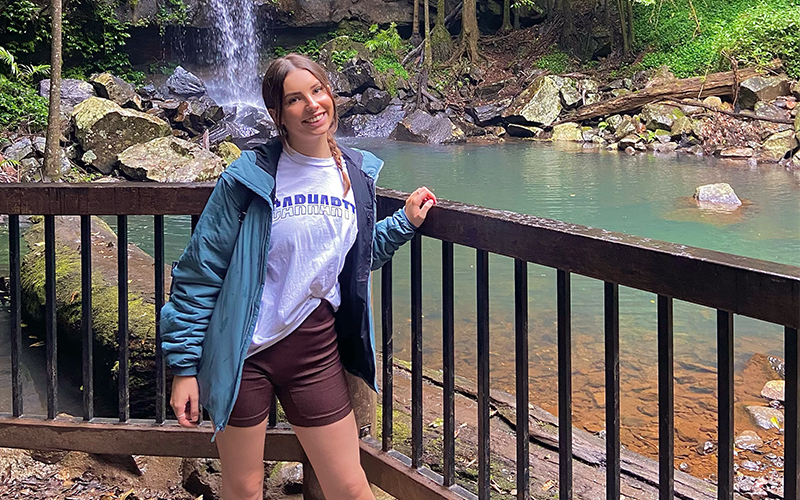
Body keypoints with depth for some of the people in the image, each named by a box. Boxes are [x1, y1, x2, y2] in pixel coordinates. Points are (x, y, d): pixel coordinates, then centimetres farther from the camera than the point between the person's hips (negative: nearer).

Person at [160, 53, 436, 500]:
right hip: (241, 352, -3)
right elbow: (199, 272, -10)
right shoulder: (250, 177, -12)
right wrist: (184, 366, -11)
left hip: (316, 351, 3)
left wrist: (405, 223, 7)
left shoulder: (358, 174, 3)